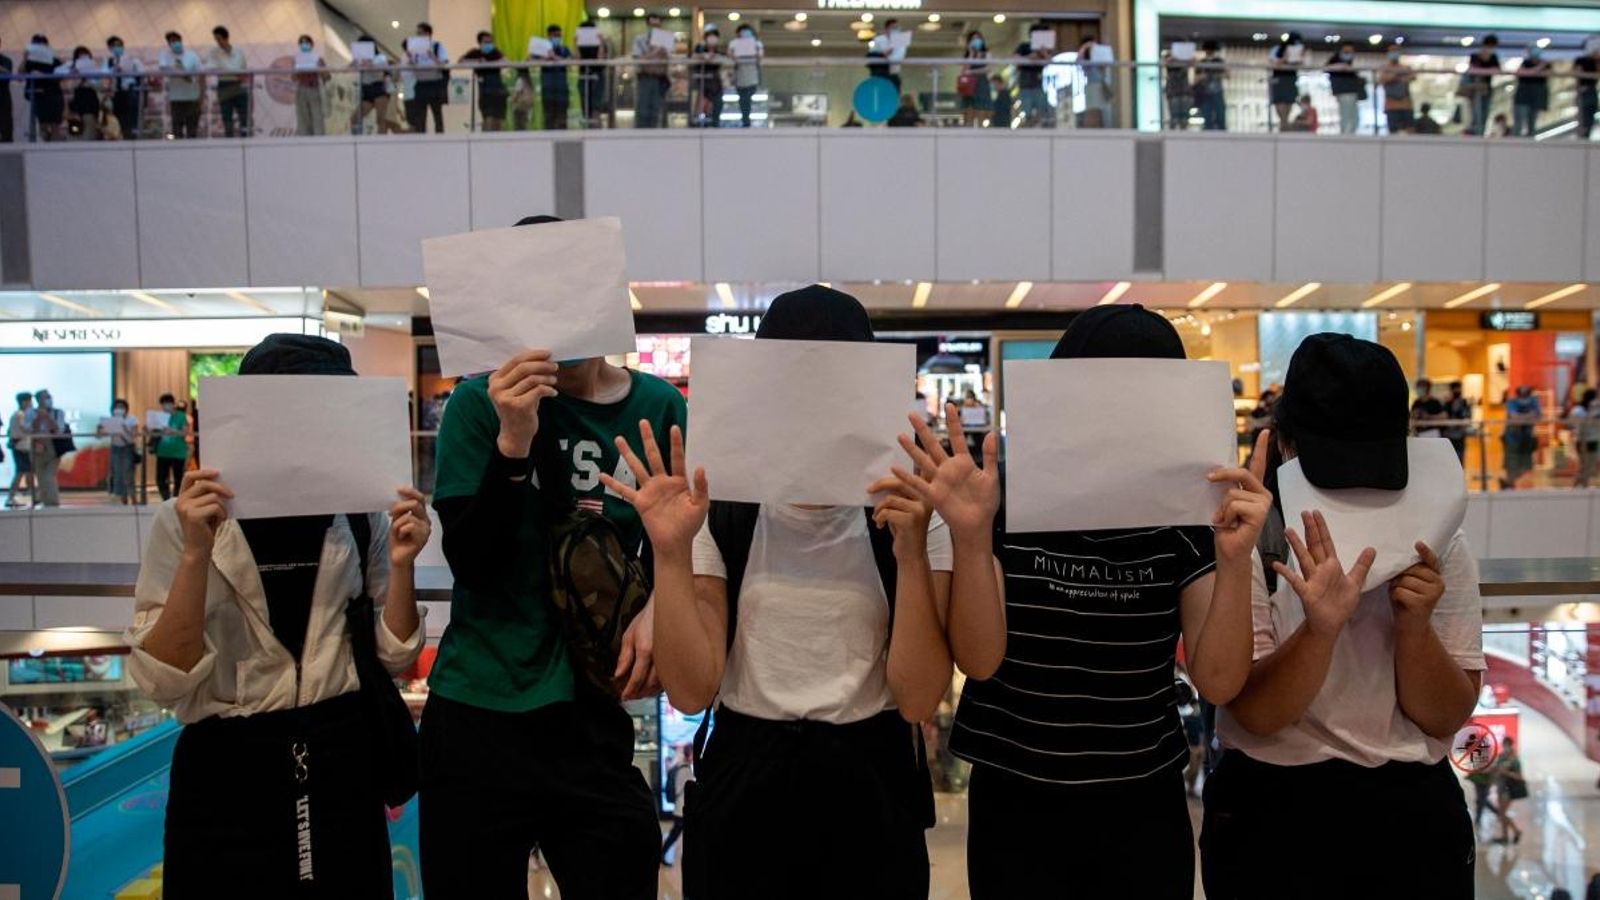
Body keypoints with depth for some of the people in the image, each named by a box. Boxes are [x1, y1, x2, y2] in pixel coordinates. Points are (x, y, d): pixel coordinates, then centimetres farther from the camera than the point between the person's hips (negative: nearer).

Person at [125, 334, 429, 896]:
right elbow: (164, 681, -13)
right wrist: (197, 554, -23)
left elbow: (394, 656, 1)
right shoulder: (186, 519, -7)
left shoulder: (359, 516, 0)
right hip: (227, 769, -2)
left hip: (341, 760, 3)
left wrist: (401, 563, -14)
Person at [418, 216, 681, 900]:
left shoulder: (657, 407, -1)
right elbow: (471, 564, -13)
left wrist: (657, 608, -12)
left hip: (593, 716, 1)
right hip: (476, 717, -1)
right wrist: (513, 441, -25)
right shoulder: (481, 403, -5)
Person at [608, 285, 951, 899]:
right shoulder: (720, 511, -3)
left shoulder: (910, 514, -5)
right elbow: (691, 691, -11)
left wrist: (911, 552, -23)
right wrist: (671, 552, -21)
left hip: (870, 789, 0)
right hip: (742, 787, 1)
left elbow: (919, 700, -13)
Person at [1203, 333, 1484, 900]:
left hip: (1413, 809, 3)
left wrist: (1414, 625, -19)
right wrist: (1321, 628, -32)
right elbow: (1255, 713, -16)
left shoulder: (1435, 542, -2)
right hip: (1271, 811, -3)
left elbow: (1445, 718, -2)